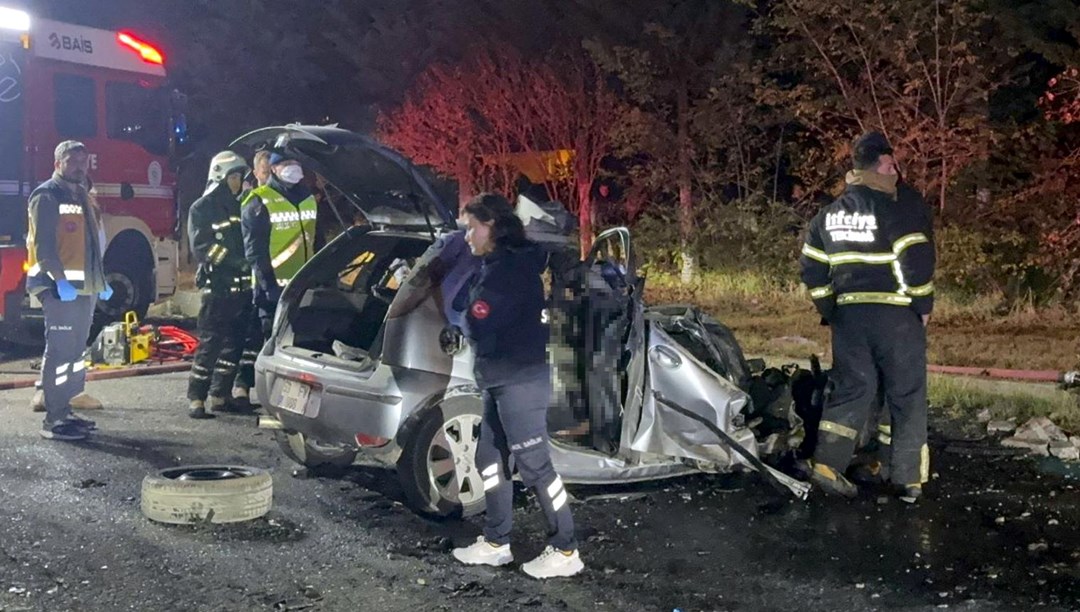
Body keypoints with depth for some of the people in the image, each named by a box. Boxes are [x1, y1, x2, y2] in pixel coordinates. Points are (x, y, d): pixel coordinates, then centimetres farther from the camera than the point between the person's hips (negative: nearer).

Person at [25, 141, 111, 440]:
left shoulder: (83, 197, 19)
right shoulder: (47, 195, -7)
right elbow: (43, 244, -16)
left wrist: (100, 281, 16)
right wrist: (60, 280, -24)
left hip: (84, 288, 9)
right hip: (59, 287, -9)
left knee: (75, 351, 12)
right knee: (60, 351, -10)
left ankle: (65, 411, 19)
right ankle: (53, 420, -9)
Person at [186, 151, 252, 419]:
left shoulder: (238, 208, 18)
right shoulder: (201, 209, -2)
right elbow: (202, 247, -12)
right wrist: (236, 261, -19)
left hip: (242, 287, 7)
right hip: (217, 287, -6)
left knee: (234, 344, 8)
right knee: (210, 344, -8)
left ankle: (220, 395, 16)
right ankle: (196, 398, -5)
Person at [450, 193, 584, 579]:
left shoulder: (511, 267, -17)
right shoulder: (498, 265, 15)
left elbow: (477, 324, -20)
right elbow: (464, 304, 15)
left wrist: (468, 315, -2)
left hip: (520, 382, -11)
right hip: (499, 382, 11)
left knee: (533, 464, -6)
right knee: (490, 460, 15)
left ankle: (565, 551, 2)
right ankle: (496, 543, 25)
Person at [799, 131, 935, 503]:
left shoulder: (830, 214, 9)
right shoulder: (899, 209, -11)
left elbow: (812, 268, 12)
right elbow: (917, 261, -18)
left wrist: (829, 309, 19)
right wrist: (923, 306, -5)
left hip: (848, 315, 5)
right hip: (896, 316, -5)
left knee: (849, 390, 12)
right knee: (906, 396, 4)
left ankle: (827, 464, 2)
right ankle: (908, 480, 8)